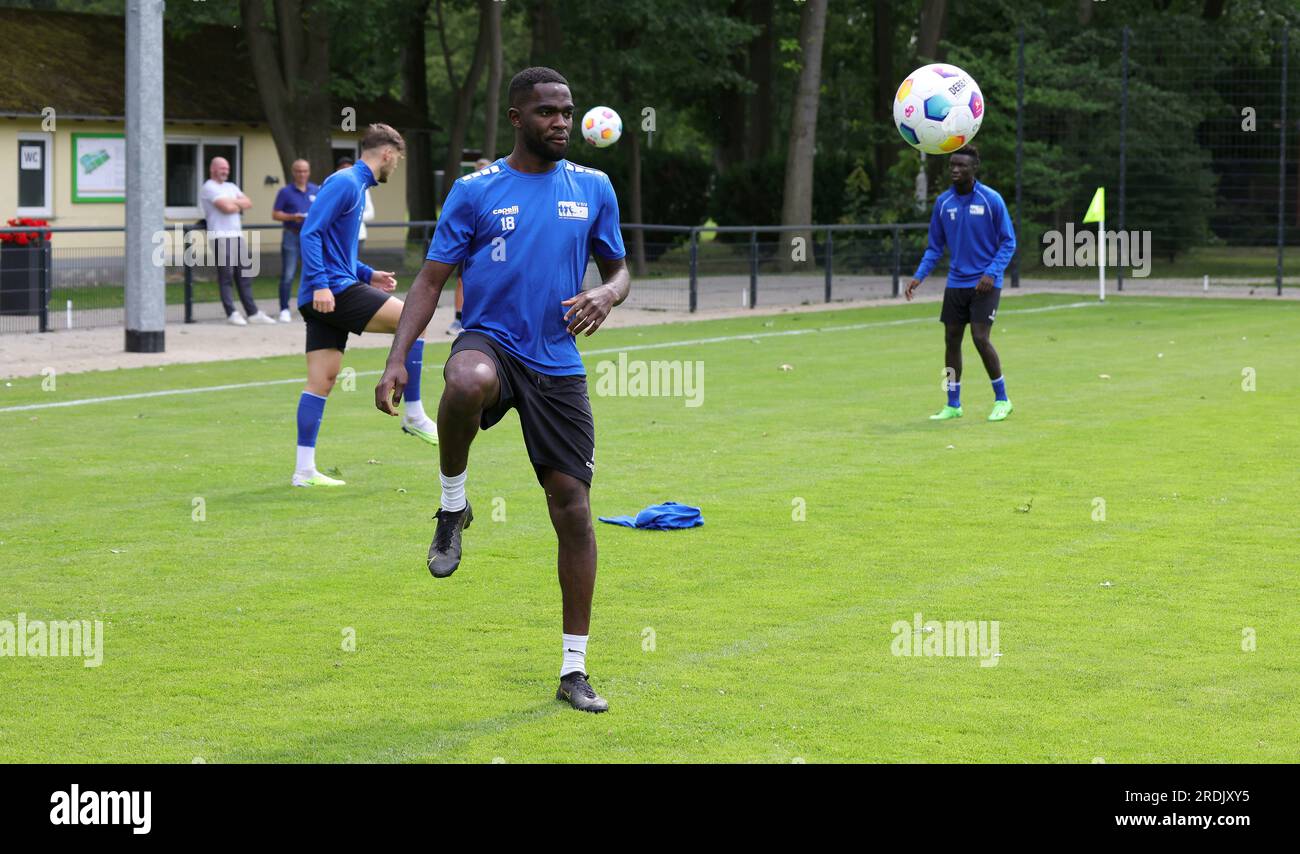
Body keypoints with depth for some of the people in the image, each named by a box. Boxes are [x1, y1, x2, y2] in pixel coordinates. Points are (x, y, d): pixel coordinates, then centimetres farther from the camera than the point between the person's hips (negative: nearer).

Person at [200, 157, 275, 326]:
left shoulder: (231, 187, 22)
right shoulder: (209, 188, -3)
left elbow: (248, 203, 12)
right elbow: (226, 207, -14)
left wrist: (233, 203, -3)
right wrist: (238, 205, 5)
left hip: (237, 234, 8)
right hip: (221, 236, -8)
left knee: (243, 275, 7)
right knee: (226, 275, -8)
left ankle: (253, 312, 8)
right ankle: (231, 313, -8)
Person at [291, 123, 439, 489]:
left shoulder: (356, 185, 22)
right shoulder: (344, 183, -9)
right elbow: (310, 233, -19)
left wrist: (368, 275, 21)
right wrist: (320, 284, -26)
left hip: (326, 296, 10)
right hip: (332, 290, -10)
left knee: (321, 381, 6)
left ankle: (304, 470, 5)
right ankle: (414, 416, -3)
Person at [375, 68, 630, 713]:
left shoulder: (593, 188, 9)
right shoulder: (475, 191, 1)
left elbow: (618, 269, 18)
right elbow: (431, 280, 1)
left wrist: (606, 296, -7)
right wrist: (397, 360, -12)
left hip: (558, 367, 3)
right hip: (490, 342, -3)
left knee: (573, 511, -1)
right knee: (470, 380, -42)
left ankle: (574, 671, 11)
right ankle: (452, 507, -13)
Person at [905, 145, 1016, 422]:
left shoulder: (991, 199, -10)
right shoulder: (943, 202, 2)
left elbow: (1008, 242, -6)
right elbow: (935, 246, 11)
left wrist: (992, 273, -19)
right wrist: (919, 276, -2)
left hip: (984, 284, -5)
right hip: (956, 282, 5)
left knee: (980, 337, -13)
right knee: (951, 339, 5)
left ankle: (1002, 400, 3)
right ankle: (953, 404, 16)